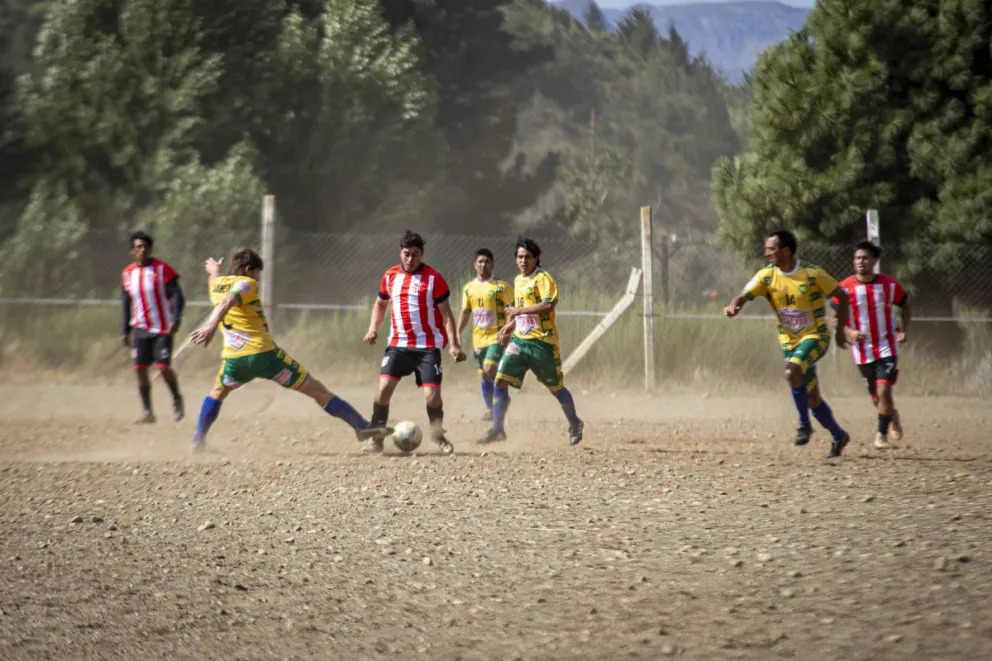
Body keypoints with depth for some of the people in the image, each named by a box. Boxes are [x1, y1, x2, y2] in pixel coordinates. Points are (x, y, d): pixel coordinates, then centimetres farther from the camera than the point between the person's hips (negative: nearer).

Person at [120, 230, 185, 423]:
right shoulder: (127, 274, 7)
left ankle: (177, 399, 15)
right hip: (140, 329, 5)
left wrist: (176, 319, -24)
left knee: (163, 366, -11)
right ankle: (147, 411, 6)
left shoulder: (162, 269, -8)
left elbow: (177, 295, -11)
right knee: (140, 369, -2)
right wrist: (125, 331, 14)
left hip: (163, 328, -5)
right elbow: (126, 304, 16)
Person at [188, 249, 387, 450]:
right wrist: (211, 326, -43)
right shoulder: (246, 284, -6)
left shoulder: (217, 284, 14)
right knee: (317, 390, 0)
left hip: (234, 358, 6)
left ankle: (198, 439, 26)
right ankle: (362, 426, -1)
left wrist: (214, 271, 65)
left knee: (218, 392, 37)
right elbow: (226, 302, -26)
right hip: (264, 354, -6)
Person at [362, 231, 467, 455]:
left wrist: (454, 344, -11)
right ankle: (376, 438, 2)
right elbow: (380, 303, 23)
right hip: (398, 344, 3)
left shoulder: (434, 278, -5)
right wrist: (373, 328, 7)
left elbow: (446, 314, -3)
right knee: (383, 388, -11)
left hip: (428, 346, -3)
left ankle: (438, 434, 19)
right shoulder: (390, 276, 6)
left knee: (432, 394, -8)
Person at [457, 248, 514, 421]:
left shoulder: (501, 287, -7)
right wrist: (457, 334, 6)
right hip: (478, 339, 5)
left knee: (490, 369, -20)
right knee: (484, 375, 9)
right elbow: (465, 313, 15)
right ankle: (490, 408, 22)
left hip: (496, 337, -5)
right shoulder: (469, 288, 9)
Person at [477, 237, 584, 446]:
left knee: (556, 387, 6)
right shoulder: (518, 281, 16)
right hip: (519, 340, 7)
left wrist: (519, 310, -21)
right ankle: (497, 428, -6)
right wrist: (510, 325, 16)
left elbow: (549, 304, -24)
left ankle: (575, 425, 26)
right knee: (500, 380, -9)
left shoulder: (543, 278, -9)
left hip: (542, 342, -7)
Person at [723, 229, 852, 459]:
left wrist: (840, 331, -2)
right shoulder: (767, 275, -4)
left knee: (792, 372, -31)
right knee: (812, 396, 9)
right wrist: (733, 306, -37)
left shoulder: (812, 273, -14)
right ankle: (838, 436, 27)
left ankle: (804, 424, -15)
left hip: (815, 337, -5)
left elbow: (841, 297, -4)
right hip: (789, 342, 5)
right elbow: (744, 295, -14)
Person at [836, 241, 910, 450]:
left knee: (883, 390, -17)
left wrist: (903, 330, -4)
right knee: (876, 397, 8)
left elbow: (905, 307, 12)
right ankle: (892, 416, 40)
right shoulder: (845, 288, -8)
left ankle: (882, 434, -4)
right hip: (862, 351, 1)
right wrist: (849, 332, -22)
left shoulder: (889, 285, -4)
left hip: (887, 347, -1)